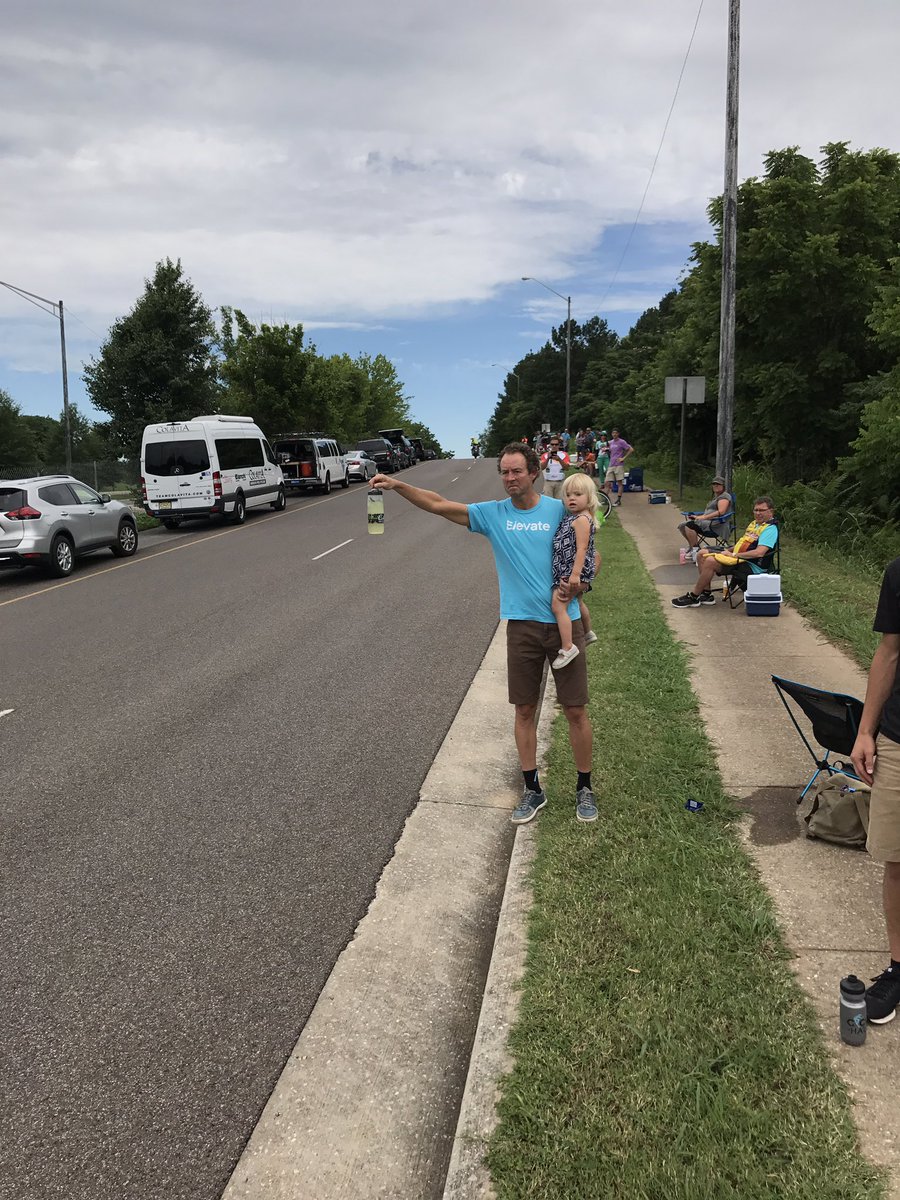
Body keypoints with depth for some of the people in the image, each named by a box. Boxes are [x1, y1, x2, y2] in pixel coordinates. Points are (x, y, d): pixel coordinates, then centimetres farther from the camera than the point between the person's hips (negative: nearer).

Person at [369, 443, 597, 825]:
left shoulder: (560, 510, -2)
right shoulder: (492, 514, 2)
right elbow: (438, 504, -5)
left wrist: (578, 584, -11)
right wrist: (397, 485, -18)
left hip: (564, 622, -2)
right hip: (521, 625, 2)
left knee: (575, 710, 4)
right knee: (524, 710, 8)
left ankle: (584, 789, 21)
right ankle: (532, 789, 23)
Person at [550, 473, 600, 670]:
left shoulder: (582, 519, -18)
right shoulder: (571, 516, 11)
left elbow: (581, 549, -24)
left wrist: (575, 574, -30)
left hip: (573, 570, -11)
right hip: (566, 569, 11)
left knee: (557, 605, -17)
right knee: (577, 602, 28)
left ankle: (567, 648, -19)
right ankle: (587, 633, 50)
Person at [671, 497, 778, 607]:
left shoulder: (770, 529, -15)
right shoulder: (754, 523, 17)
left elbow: (759, 553, -27)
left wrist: (734, 555, -21)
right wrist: (729, 550, 9)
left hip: (751, 565, -11)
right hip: (738, 557, 11)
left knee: (711, 561, -26)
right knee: (702, 554, 6)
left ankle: (693, 598, -14)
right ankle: (706, 594, 4)